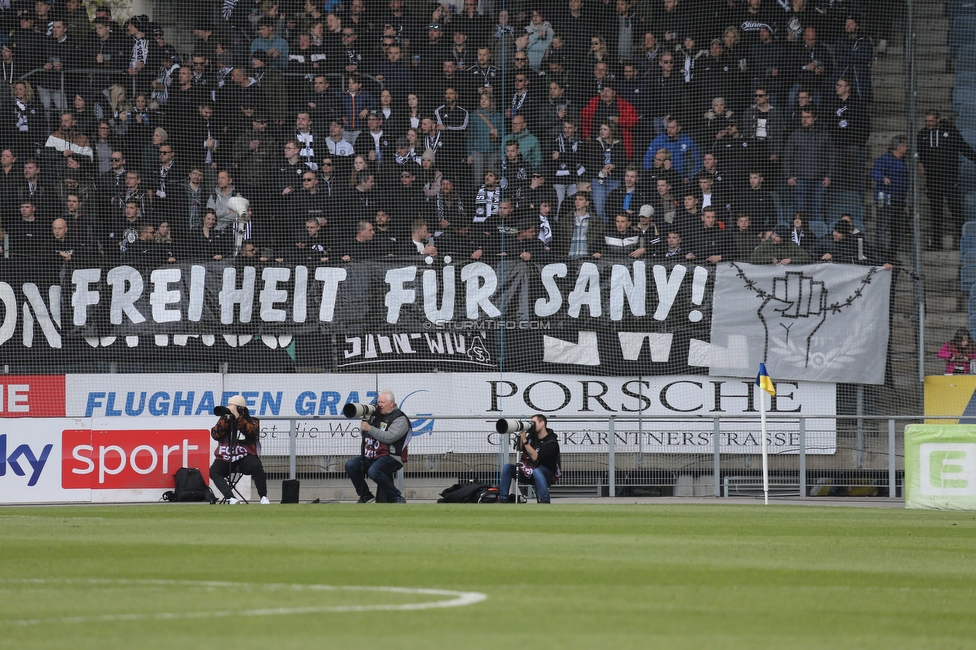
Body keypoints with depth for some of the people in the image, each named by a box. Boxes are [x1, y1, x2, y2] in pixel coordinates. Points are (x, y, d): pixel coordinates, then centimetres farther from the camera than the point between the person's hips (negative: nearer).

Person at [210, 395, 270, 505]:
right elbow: (215, 435, -1)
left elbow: (251, 431, -15)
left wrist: (237, 417, -19)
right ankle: (230, 497, -37)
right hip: (225, 459, 2)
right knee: (214, 471, -27)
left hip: (245, 458, -2)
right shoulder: (224, 420, 14)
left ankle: (263, 497, -22)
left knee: (256, 466, -33)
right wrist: (226, 419, -9)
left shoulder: (252, 421, 7)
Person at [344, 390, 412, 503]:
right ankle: (365, 495, 2)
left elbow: (389, 437, -21)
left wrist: (369, 428, -19)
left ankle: (396, 498, -20)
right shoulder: (376, 414, 17)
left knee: (373, 471, -34)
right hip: (372, 456, 8)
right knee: (350, 465, -10)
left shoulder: (399, 419, -7)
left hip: (391, 457, -8)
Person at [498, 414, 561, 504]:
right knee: (507, 467, -10)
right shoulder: (532, 435, 1)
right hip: (529, 471, 6)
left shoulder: (551, 441, -17)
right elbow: (519, 449, 5)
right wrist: (521, 435, -10)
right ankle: (503, 499, -14)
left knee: (536, 471, -40)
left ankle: (544, 501, -44)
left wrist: (524, 440, -25)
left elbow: (535, 457, -25)